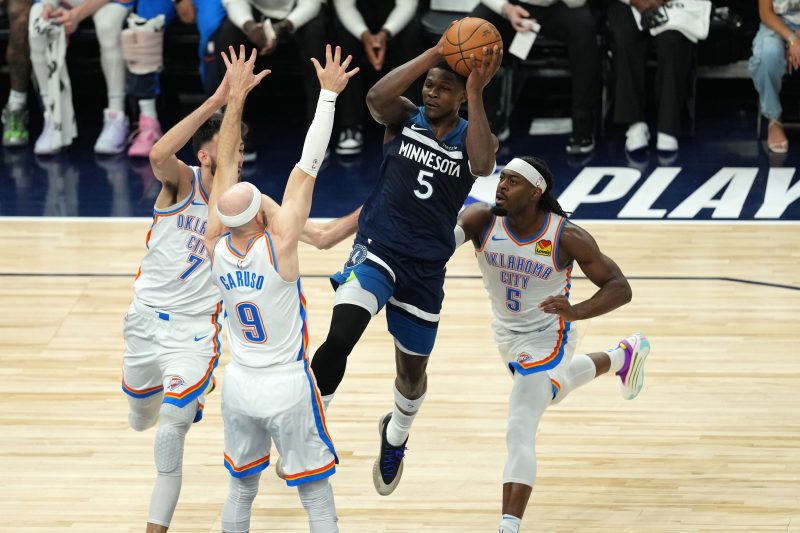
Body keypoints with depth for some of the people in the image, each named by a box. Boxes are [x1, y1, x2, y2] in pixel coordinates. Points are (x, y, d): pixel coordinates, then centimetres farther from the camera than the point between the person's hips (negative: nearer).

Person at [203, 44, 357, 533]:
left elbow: (226, 168, 0)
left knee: (242, 488, 19)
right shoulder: (279, 244, -22)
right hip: (288, 388, -5)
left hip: (239, 384, 5)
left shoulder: (217, 246, -9)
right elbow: (309, 164, -21)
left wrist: (236, 97, 5)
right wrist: (328, 94, -18)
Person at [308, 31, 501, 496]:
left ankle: (395, 439, 51)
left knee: (412, 370, 18)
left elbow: (483, 165, -26)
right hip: (377, 250, -2)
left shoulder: (472, 137, -1)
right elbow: (376, 98, -26)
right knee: (339, 338, -28)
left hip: (425, 268, 2)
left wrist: (476, 95, -28)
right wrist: (434, 54, -28)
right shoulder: (404, 118, -2)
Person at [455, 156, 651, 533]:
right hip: (508, 335, 6)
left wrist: (576, 311, -41)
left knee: (519, 434, -20)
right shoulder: (482, 220, -22)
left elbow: (619, 288, -22)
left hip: (546, 338, -6)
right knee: (554, 387, 36)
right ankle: (623, 357, 65)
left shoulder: (566, 238, -27)